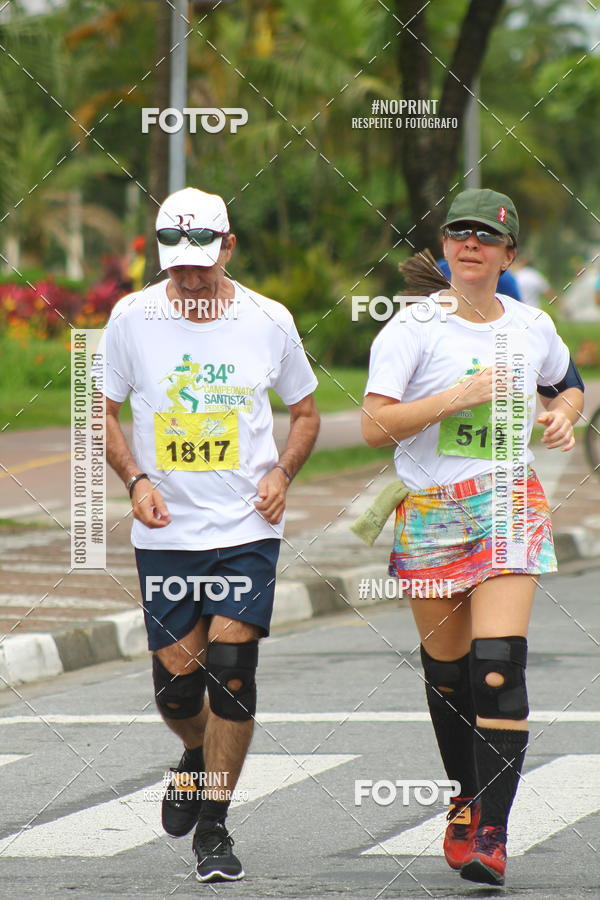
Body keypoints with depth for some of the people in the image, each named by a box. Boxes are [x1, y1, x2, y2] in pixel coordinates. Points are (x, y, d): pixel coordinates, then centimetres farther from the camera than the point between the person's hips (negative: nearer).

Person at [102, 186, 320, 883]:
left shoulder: (268, 321, -1)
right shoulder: (132, 318, -2)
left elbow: (305, 411, 13)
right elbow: (105, 412, 9)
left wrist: (282, 472, -4)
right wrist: (136, 479, -7)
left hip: (247, 530, -1)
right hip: (165, 532, 1)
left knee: (231, 670, -12)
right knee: (176, 687, 0)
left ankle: (214, 828, 1)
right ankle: (198, 759, 36)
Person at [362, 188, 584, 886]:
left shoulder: (532, 327, 7)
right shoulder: (415, 327, -4)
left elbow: (567, 384, 28)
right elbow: (375, 425, -12)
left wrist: (563, 414, 6)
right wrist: (461, 395, -18)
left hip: (509, 505, 0)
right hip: (430, 514, 0)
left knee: (499, 664, -15)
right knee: (446, 669, 9)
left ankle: (491, 834, -16)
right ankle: (467, 799, 33)